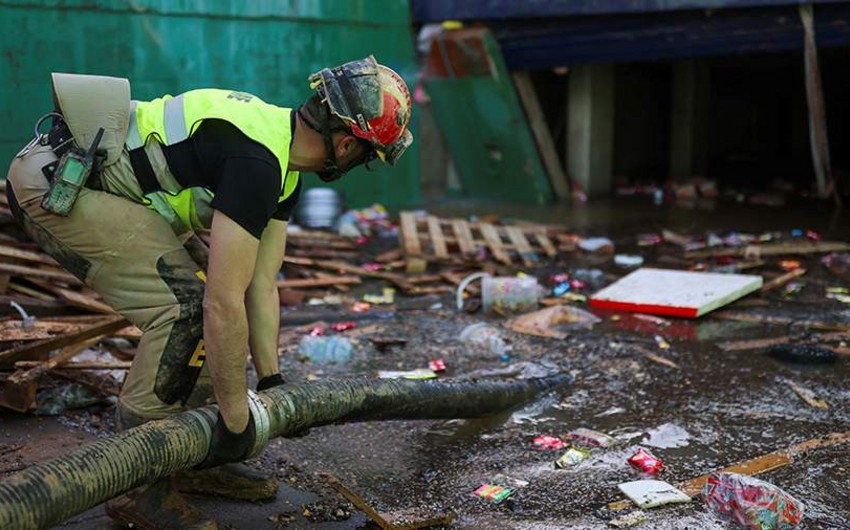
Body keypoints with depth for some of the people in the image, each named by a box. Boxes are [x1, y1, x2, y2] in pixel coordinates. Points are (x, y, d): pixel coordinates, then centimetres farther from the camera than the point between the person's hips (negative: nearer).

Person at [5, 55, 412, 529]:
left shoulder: (283, 164, 6)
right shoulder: (257, 161, -25)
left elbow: (261, 284, 10)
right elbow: (224, 304, -27)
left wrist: (272, 382, 10)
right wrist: (236, 418, -19)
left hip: (104, 180, 11)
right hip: (55, 184, -11)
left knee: (203, 288, 9)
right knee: (188, 304, -16)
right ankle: (140, 486, -4)